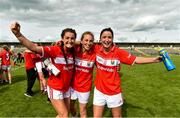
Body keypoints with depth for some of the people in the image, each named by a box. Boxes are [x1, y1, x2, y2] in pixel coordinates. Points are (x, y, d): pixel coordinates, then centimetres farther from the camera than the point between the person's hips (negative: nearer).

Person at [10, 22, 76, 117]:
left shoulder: (74, 52, -6)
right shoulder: (55, 50, -22)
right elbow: (34, 48, -34)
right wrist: (18, 34, -48)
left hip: (66, 88, 6)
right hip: (55, 88, -6)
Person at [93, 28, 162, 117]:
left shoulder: (118, 52, -14)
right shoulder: (97, 49, -9)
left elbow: (135, 60, -13)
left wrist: (154, 59, -22)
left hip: (114, 91, -1)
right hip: (99, 90, 2)